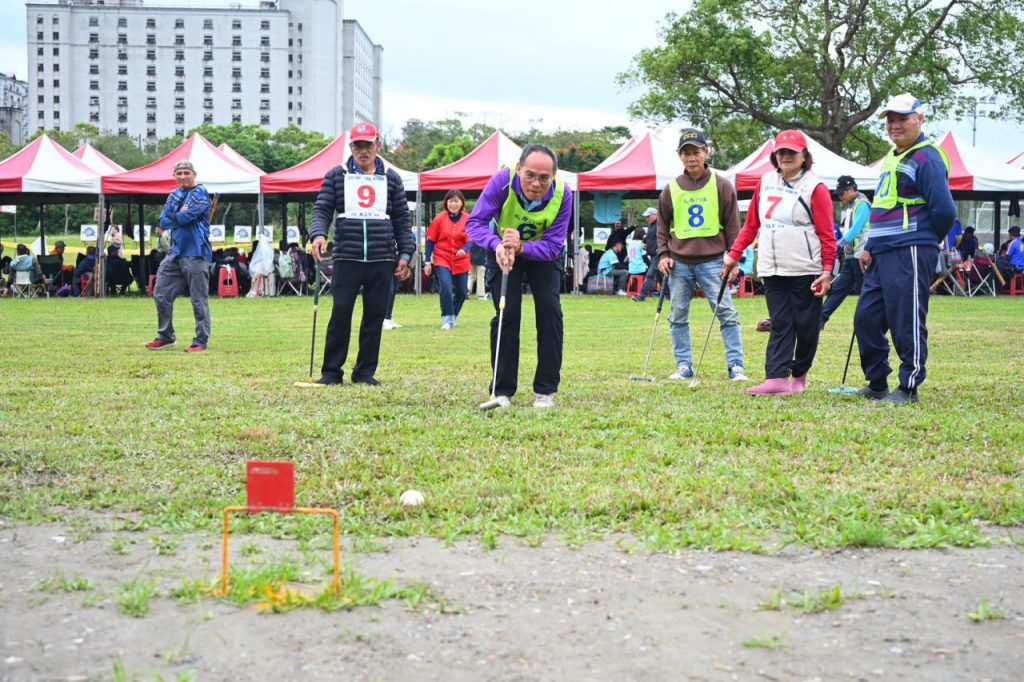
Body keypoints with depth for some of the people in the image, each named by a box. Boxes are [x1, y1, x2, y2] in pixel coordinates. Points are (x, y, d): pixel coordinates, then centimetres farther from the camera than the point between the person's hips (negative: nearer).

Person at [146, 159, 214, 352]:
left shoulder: (200, 193, -6)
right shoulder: (174, 195, 16)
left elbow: (185, 217, -18)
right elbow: (163, 222, 7)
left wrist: (172, 217, -1)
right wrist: (179, 216, -8)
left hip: (195, 253, -8)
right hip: (176, 251, 8)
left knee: (199, 299, -5)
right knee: (161, 294, 8)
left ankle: (201, 341, 0)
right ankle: (166, 337, 19)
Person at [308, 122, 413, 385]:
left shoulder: (391, 178, 12)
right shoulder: (336, 176, 8)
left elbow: (402, 220, 13)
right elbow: (322, 209, 3)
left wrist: (405, 253, 5)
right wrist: (318, 233, -17)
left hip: (382, 261, 2)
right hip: (346, 258, -2)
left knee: (375, 315, 4)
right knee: (340, 312, -6)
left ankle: (365, 371, 13)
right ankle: (332, 371, 2)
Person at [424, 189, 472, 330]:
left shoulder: (468, 219, -5)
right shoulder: (440, 218, -6)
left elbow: (470, 239, -11)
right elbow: (430, 240, -1)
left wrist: (464, 250, -33)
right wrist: (428, 262, -3)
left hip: (461, 261, 2)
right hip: (442, 259, -2)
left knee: (461, 292, 9)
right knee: (446, 287, -20)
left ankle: (453, 317, 34)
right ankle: (447, 320, -12)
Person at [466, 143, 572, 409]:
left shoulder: (562, 193, -30)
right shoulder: (503, 181, -33)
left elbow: (553, 245, -29)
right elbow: (475, 223, -31)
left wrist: (521, 247, -47)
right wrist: (497, 245, -50)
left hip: (542, 252, 1)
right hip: (502, 250, -1)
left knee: (550, 310, -11)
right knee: (507, 313, -11)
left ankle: (545, 391, 0)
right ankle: (502, 391, -1)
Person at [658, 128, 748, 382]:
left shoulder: (721, 186, 2)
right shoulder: (671, 189, 8)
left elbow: (733, 225, 3)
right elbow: (662, 226, 15)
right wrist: (663, 255, 3)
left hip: (712, 261, -3)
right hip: (679, 263, 3)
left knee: (727, 312, -7)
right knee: (678, 316, 5)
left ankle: (735, 365, -3)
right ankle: (684, 366, 14)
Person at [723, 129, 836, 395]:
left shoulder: (815, 188, -2)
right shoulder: (766, 182, 13)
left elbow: (827, 234, -5)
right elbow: (751, 224, 17)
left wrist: (827, 270, -12)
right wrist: (734, 254, 12)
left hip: (805, 270, -4)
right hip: (772, 270, 4)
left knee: (805, 325, 2)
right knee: (780, 325, -1)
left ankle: (799, 374, 20)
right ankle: (777, 378, -8)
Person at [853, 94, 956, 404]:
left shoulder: (927, 158, -10)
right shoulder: (892, 157, 20)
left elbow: (944, 211, -15)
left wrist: (924, 241, -1)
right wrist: (870, 247, 16)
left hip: (909, 254, -10)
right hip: (881, 256, 10)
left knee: (906, 323, -5)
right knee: (866, 319, 11)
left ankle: (909, 388, 3)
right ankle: (877, 384, 22)